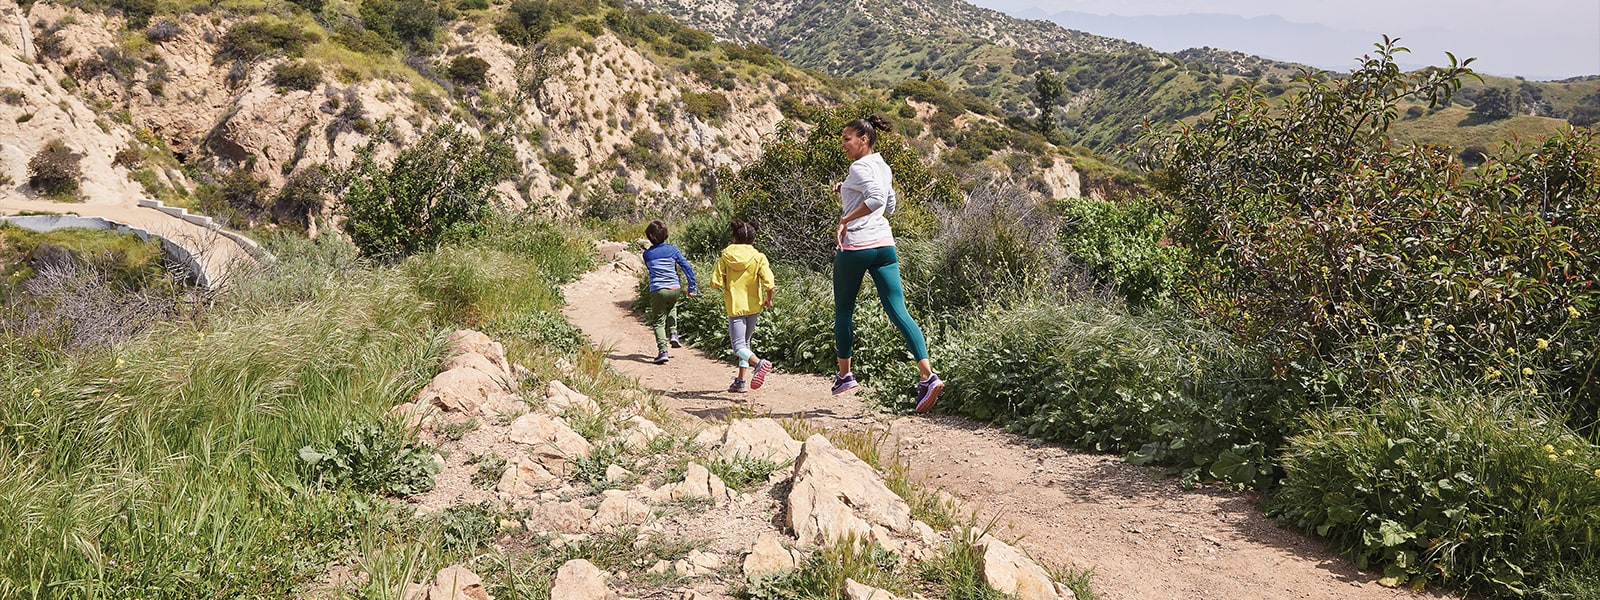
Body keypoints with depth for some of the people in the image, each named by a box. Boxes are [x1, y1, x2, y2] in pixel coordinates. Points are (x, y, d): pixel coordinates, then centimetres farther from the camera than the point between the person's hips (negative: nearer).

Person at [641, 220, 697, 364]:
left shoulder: (647, 254, 5)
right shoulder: (673, 250, 4)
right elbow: (687, 267, 0)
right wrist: (692, 288, 3)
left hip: (657, 291, -2)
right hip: (675, 290, 2)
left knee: (658, 322, 7)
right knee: (671, 308, 34)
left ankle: (663, 351, -9)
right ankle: (673, 334, 19)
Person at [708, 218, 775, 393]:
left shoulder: (725, 257, -4)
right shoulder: (759, 258, -5)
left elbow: (715, 283, -8)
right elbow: (768, 283, -14)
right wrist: (768, 299, 5)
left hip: (734, 307, -2)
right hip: (753, 306, 3)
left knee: (739, 346, -4)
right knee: (745, 342, 19)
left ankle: (759, 362, -33)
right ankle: (741, 380, 19)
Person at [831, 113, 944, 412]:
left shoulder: (860, 167, -10)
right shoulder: (884, 167, 16)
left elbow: (876, 199, -26)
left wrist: (845, 219, -20)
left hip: (855, 246, -7)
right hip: (884, 243, 7)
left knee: (843, 311, 12)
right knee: (898, 311, -2)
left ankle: (844, 374, 24)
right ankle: (928, 375, -15)